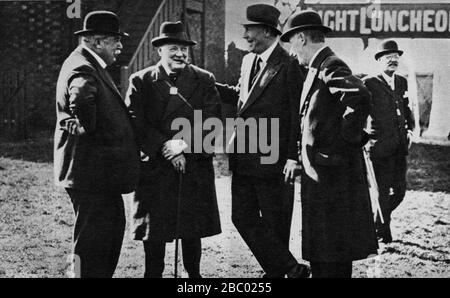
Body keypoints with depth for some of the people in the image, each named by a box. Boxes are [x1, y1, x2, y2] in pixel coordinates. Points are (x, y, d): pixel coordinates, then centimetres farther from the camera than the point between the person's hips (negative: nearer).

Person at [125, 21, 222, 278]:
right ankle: (153, 274, 17)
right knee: (154, 231, 3)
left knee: (193, 230, 8)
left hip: (195, 168, 1)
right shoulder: (141, 81, 4)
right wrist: (165, 148, -15)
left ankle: (194, 274, 23)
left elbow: (211, 121, -2)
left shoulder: (205, 80, 8)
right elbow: (136, 122, -5)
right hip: (155, 167, -1)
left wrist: (186, 144, -17)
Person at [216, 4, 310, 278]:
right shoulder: (248, 61, 12)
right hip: (244, 158, 8)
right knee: (243, 217, 7)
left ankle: (279, 271, 22)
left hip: (272, 159, -8)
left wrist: (293, 156, -16)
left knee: (274, 224, 4)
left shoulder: (289, 65, -12)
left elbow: (298, 114, -13)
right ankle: (290, 269, 14)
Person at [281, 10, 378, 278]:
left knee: (333, 253, -3)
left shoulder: (331, 67, -15)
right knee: (320, 251, 15)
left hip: (332, 173, -10)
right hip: (320, 173, 10)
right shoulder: (320, 68, 16)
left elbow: (360, 97, -32)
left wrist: (347, 140, -23)